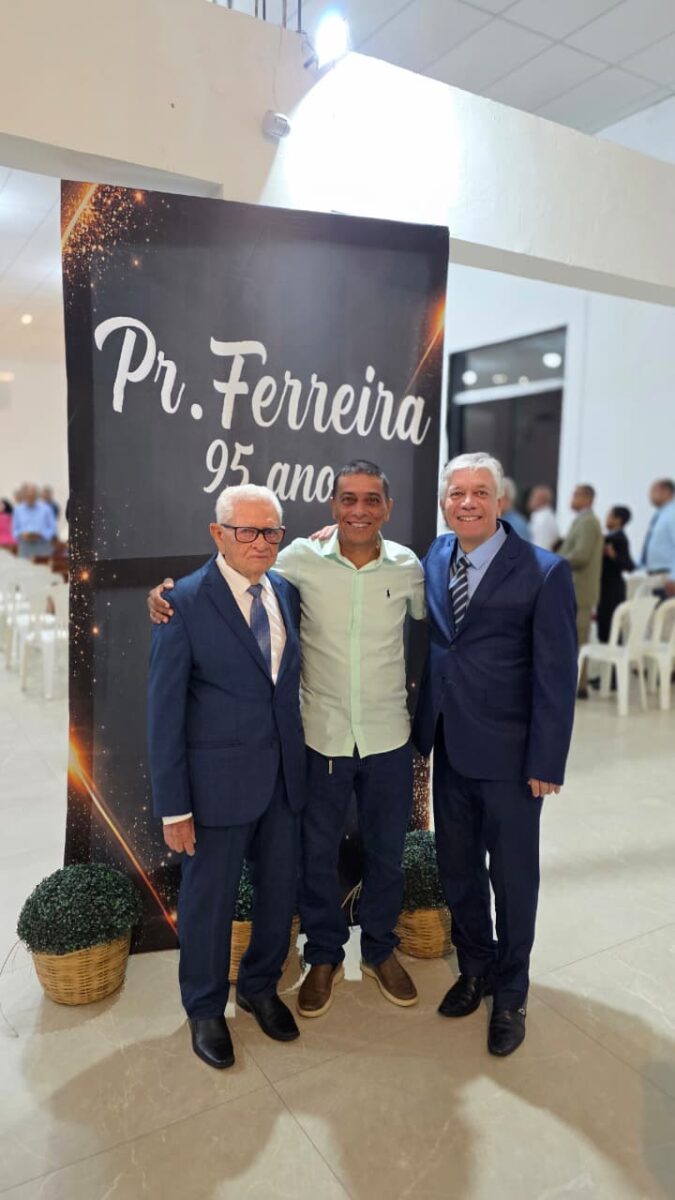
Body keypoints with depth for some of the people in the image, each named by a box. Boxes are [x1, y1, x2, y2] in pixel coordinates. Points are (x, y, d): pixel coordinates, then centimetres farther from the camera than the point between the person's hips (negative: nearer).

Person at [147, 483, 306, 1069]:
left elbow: (289, 681, 9)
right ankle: (206, 1009, 40)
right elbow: (165, 711, -12)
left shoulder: (286, 592, 1)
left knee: (280, 890, 19)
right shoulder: (185, 602, -15)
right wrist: (174, 806, -11)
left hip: (285, 776, 5)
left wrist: (299, 757, 4)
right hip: (219, 780, -5)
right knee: (209, 900, 13)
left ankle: (260, 987, 46)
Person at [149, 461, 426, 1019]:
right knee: (318, 853, 15)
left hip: (390, 739, 1)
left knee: (386, 851, 18)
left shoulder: (408, 567, -6)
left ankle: (380, 948, 44)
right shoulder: (302, 559, -12)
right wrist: (170, 591, -17)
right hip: (322, 737, -1)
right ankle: (324, 956, 40)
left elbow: (428, 621, 13)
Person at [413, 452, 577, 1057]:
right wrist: (424, 725, -1)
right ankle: (474, 967, 43)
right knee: (457, 868, 19)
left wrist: (546, 764, -13)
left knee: (512, 876, 12)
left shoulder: (544, 572, -14)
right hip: (448, 745, 5)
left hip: (508, 754, -5)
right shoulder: (435, 557, 2)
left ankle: (510, 992, 36)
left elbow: (556, 677, -13)